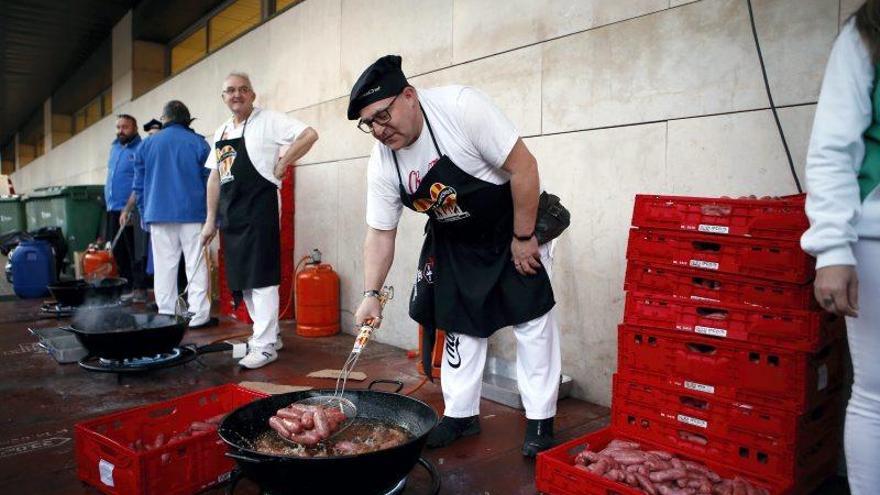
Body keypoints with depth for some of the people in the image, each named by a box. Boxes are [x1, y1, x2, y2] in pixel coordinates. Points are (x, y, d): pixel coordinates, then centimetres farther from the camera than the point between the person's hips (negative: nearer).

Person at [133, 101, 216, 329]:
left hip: (159, 215, 3)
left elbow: (139, 184, 11)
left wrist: (147, 211, 21)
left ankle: (166, 315, 11)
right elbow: (210, 181, -1)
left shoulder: (147, 144, 8)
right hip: (192, 214, -2)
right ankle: (198, 315, -2)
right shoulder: (198, 143, 0)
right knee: (196, 265, 0)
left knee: (164, 266, 8)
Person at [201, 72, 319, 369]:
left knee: (261, 279, -7)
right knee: (241, 280, 13)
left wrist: (281, 166, -13)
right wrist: (211, 219, 14)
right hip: (230, 216, 8)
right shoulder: (221, 132, 17)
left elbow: (309, 135, -17)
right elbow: (214, 178, 18)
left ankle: (265, 346, 0)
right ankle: (269, 334, 26)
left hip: (258, 212, -8)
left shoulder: (267, 121, -5)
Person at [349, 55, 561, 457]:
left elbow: (523, 167, -26)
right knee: (460, 322, 8)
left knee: (532, 319, -3)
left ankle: (540, 420, 10)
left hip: (512, 223, -4)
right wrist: (371, 294, -13)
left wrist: (523, 238, -21)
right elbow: (380, 232, -5)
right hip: (455, 240, 5)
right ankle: (461, 413, 23)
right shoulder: (381, 163, -14)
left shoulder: (461, 106, -30)